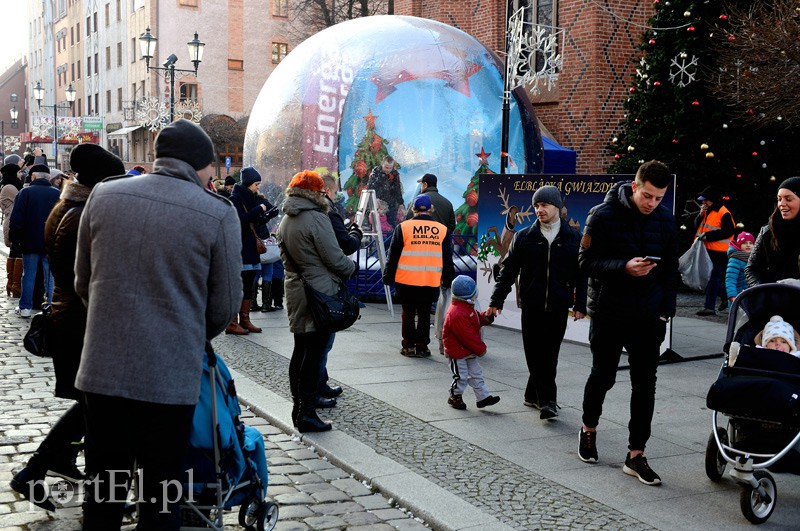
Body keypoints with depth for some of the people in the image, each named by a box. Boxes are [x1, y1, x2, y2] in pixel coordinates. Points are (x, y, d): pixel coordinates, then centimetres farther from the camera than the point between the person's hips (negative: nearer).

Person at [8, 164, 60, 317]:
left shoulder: (25, 192, -7)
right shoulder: (58, 194, 0)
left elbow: (16, 220, -8)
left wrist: (14, 239, 2)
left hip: (30, 242, -1)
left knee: (28, 275, 7)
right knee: (50, 276, 6)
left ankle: (25, 308, 12)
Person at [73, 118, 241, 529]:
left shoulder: (104, 195, 1)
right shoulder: (218, 214, -8)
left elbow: (83, 282, 10)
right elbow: (225, 305, -1)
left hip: (102, 368, 3)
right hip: (171, 376, -3)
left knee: (103, 493, 15)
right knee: (161, 495, 11)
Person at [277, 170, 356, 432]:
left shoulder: (285, 221, 12)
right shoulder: (316, 219, -15)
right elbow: (334, 258, -14)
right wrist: (351, 266, 4)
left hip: (295, 290, 9)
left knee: (300, 350, 15)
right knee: (314, 353, -5)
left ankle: (298, 407, 23)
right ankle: (307, 413, -1)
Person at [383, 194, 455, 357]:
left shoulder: (403, 227, -3)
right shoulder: (442, 230, 3)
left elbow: (393, 255, 1)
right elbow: (447, 259, 9)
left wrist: (388, 277, 8)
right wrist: (447, 280, 18)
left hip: (406, 280, -1)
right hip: (432, 282, 1)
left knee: (408, 313, 11)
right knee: (424, 313, 11)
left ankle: (409, 346, 15)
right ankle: (422, 347, 12)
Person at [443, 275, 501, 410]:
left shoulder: (468, 308, 5)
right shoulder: (457, 314, -29)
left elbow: (477, 319, 18)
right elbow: (467, 336, -28)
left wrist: (486, 317, -4)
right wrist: (481, 348, -20)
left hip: (470, 351, 10)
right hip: (458, 352, -10)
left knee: (476, 374, 11)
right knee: (461, 377, 1)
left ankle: (483, 397, 15)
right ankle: (455, 397, 19)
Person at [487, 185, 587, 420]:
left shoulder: (573, 238, 5)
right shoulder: (524, 237, 5)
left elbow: (582, 274, 8)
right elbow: (508, 270, 7)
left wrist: (580, 305, 1)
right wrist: (496, 301, 4)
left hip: (558, 308, 0)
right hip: (531, 307, 0)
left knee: (549, 356, 6)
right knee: (535, 355, -3)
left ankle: (533, 395, 21)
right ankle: (547, 400, 3)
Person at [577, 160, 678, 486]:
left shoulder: (666, 220, 3)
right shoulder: (603, 215, -10)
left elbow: (670, 269, 10)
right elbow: (586, 262, -12)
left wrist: (665, 311, 2)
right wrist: (624, 267, -27)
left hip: (648, 317, 3)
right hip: (608, 313, -3)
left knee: (645, 383, 1)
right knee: (602, 376, 11)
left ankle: (636, 455, 9)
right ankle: (589, 430, 37)